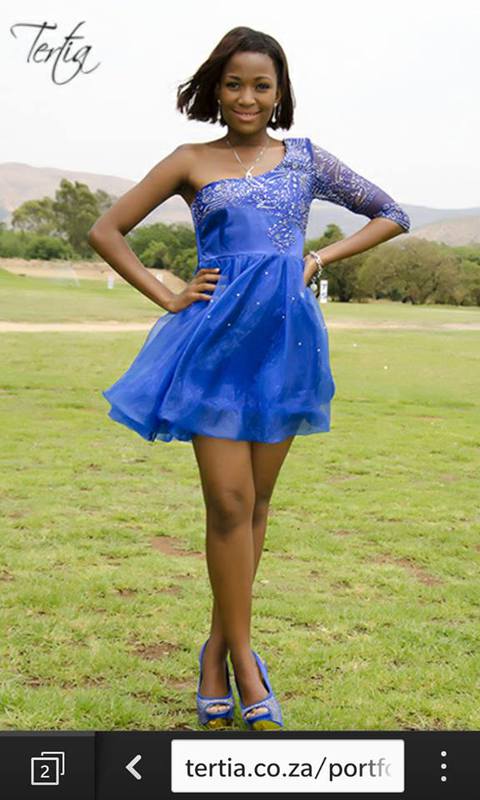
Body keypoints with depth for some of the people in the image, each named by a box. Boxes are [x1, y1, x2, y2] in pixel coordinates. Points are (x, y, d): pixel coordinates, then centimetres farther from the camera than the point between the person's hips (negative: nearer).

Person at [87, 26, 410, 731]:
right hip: (217, 337, -2)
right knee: (230, 502, -7)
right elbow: (106, 231, 8)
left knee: (257, 501, 7)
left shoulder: (306, 158, 10)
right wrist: (168, 298, -1)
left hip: (285, 337, 2)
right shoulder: (191, 163, 5)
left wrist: (324, 256, 2)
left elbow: (392, 215, 16)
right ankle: (243, 660, 6)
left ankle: (219, 648, 20)